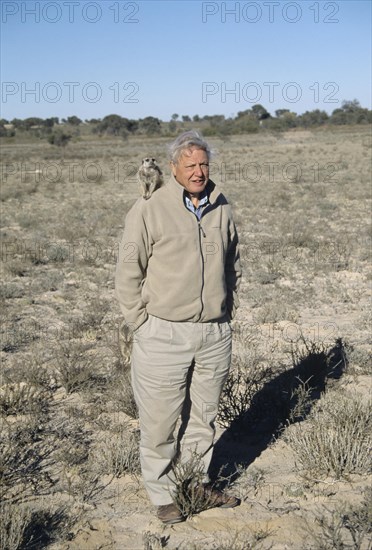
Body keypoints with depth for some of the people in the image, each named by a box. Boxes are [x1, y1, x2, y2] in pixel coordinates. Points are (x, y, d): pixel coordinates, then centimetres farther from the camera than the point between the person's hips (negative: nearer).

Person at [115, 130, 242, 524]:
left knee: (203, 417, 17)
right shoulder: (148, 210, -9)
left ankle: (197, 482, 36)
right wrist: (141, 325, -6)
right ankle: (162, 494, 25)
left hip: (215, 335, 5)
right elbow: (128, 273, -5)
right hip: (164, 336, -4)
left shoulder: (222, 210, 7)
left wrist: (227, 312, 15)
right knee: (161, 421, 6)